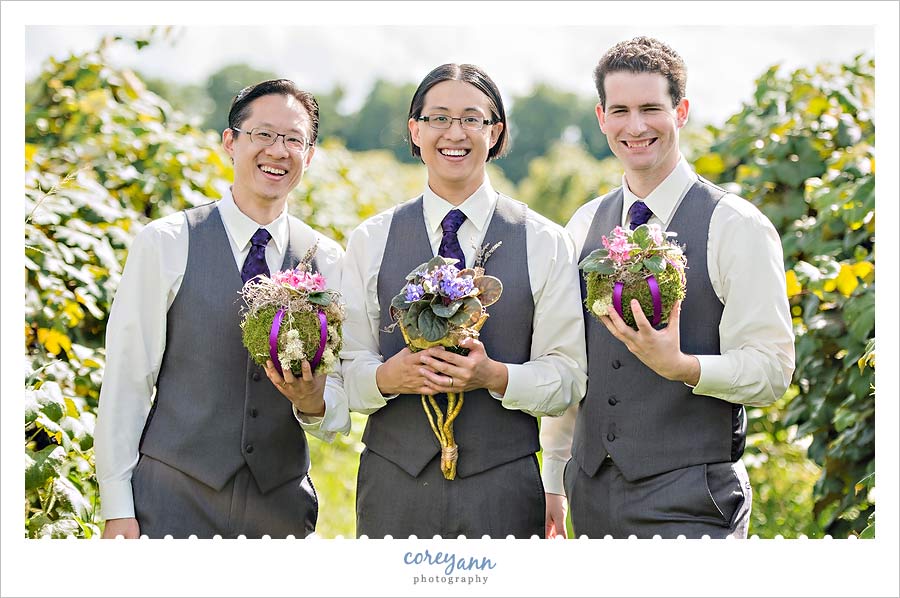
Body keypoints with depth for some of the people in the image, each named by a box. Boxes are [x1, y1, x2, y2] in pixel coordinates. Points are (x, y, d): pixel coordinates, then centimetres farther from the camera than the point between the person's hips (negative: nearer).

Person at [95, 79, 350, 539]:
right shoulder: (164, 245, -3)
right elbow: (125, 379, -4)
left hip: (282, 501, 3)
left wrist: (315, 402, -15)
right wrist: (117, 508, -8)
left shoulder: (327, 260, 6)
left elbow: (340, 398, 8)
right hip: (174, 498, -3)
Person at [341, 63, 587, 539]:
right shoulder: (371, 241, 7)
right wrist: (389, 376, -18)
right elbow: (346, 372, 3)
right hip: (395, 484, 1)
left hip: (503, 491, 0)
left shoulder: (545, 244, 4)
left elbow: (568, 378, -1)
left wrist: (494, 376, -18)